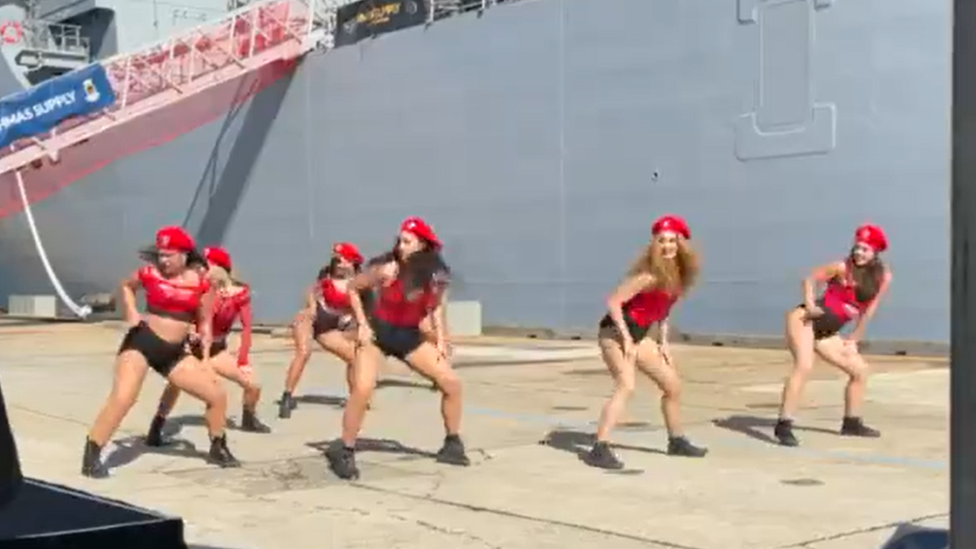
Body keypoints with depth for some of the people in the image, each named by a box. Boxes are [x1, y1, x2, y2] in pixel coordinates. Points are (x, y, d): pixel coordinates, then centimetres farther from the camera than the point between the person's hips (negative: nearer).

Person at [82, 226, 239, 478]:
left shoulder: (201, 283, -3)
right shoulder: (149, 273, -5)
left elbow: (204, 322, 9)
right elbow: (126, 286, 18)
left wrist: (205, 358, 3)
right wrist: (130, 312, 1)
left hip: (174, 353, 3)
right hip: (142, 342, -3)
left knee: (217, 395, 3)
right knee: (121, 399, -22)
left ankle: (218, 449, 24)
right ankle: (91, 456, -12)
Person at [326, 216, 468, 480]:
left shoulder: (436, 276, -7)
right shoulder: (387, 269, -19)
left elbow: (436, 309, 9)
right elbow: (353, 289, -7)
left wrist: (441, 342, 0)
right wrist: (362, 324, -13)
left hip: (409, 336, 5)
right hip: (377, 332, -4)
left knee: (452, 383, -1)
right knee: (362, 390, -22)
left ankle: (452, 443, 16)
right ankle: (344, 452, -6)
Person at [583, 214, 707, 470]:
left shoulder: (676, 276, 4)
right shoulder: (649, 275, -22)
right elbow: (613, 302, -24)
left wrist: (663, 342, 13)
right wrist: (626, 338, -23)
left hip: (637, 335, 9)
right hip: (616, 332, -9)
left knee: (673, 385, 16)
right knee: (626, 386, -29)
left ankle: (676, 441, 35)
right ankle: (599, 450, -32)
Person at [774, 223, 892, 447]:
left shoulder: (883, 277, 0)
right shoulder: (843, 268, -14)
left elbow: (868, 309, 10)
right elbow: (810, 279, -5)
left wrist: (854, 338, 12)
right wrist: (810, 305, -19)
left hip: (826, 333, 7)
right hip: (803, 320, -7)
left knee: (860, 369, 12)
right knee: (804, 366, -27)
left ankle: (851, 423, 30)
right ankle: (784, 426, -28)